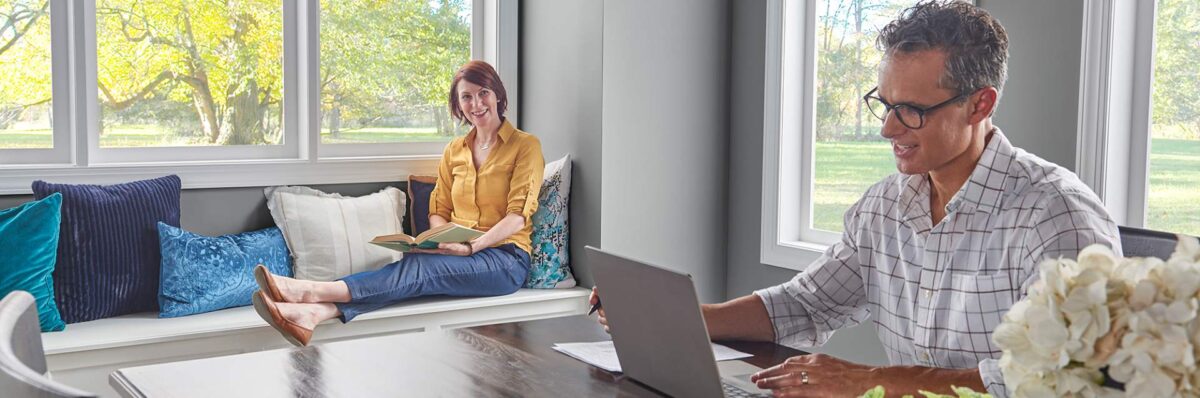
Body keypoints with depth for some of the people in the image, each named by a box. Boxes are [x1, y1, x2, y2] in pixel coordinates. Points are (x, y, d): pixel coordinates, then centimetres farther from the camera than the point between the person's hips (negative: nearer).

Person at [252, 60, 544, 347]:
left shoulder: (525, 146, 1)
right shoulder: (454, 151, 19)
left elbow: (518, 214, -9)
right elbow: (439, 211, 16)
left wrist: (473, 246, -21)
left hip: (505, 257, -4)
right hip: (459, 252, 4)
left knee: (420, 268, -31)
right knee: (417, 270, -30)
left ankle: (311, 291, -45)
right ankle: (316, 312, -52)